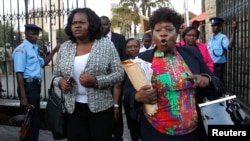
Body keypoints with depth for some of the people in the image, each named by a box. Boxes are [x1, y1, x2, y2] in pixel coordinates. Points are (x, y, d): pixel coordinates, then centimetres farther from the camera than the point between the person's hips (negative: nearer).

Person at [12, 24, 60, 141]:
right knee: (30, 119, 2)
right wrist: (23, 96, -24)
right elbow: (19, 74, -20)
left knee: (36, 117, 21)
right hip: (28, 86, -9)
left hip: (36, 85, 9)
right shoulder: (21, 49, -14)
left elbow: (42, 63, 27)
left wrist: (54, 51, 16)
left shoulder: (34, 48, 14)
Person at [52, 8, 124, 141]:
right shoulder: (64, 48, 5)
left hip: (101, 108, -2)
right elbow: (55, 76, 12)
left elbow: (119, 73, -7)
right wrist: (60, 82, -11)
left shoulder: (106, 44, -4)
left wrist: (96, 81, -21)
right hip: (73, 109, 3)